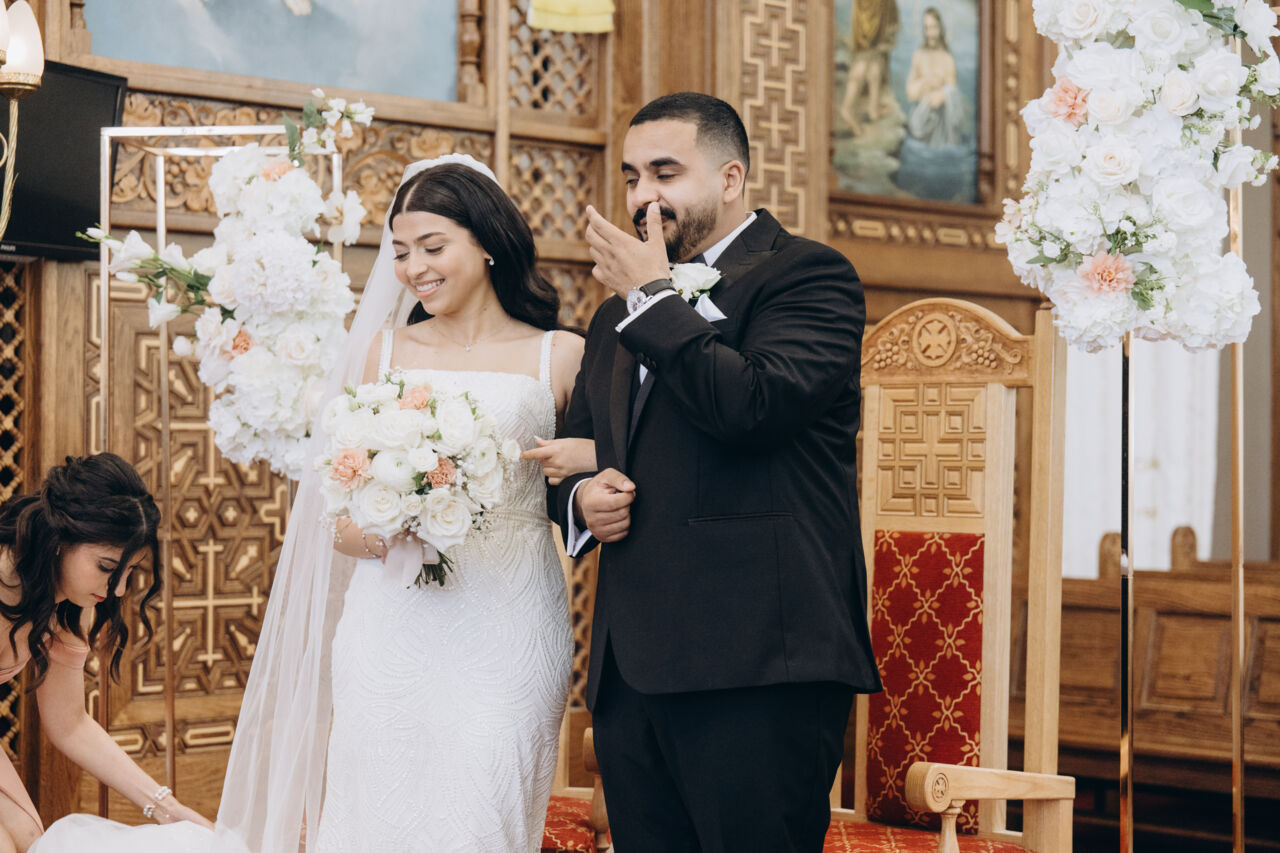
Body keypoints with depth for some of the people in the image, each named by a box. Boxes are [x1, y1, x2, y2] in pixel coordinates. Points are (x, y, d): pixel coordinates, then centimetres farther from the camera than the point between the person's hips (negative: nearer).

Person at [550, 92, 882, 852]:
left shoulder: (810, 275, -2)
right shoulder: (618, 314, 22)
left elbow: (753, 405, -20)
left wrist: (654, 296, -8)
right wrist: (580, 497, 5)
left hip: (759, 673, -7)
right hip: (631, 672, 7)